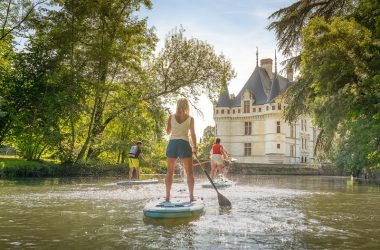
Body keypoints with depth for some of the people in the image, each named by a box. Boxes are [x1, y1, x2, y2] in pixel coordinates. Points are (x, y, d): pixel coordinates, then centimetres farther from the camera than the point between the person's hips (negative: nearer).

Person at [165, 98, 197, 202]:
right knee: (189, 172, 5)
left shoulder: (171, 117, 4)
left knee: (170, 171, 10)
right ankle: (191, 196, 2)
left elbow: (168, 132, 11)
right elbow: (193, 134, 1)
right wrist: (195, 147, 7)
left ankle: (168, 196, 9)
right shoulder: (190, 118, 2)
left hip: (172, 143, 2)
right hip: (184, 144, -2)